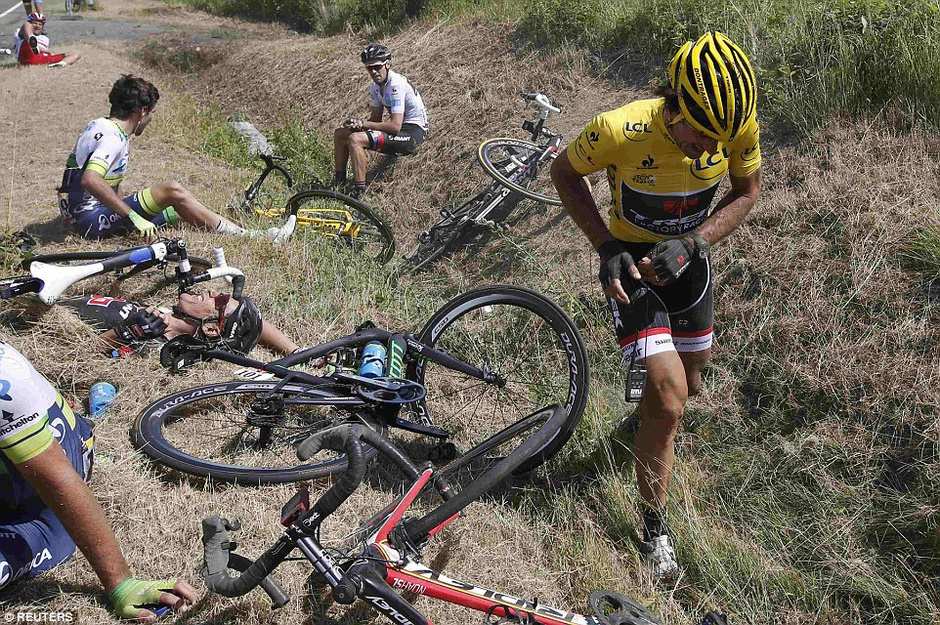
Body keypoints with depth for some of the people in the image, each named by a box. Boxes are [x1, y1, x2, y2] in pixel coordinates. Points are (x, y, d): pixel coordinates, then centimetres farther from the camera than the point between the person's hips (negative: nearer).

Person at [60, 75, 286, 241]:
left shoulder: (98, 124, 12)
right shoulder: (113, 138, -20)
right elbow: (90, 180, -36)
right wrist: (133, 217, -34)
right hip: (93, 219, -10)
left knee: (181, 211, 7)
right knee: (172, 191, -19)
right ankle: (244, 235, -15)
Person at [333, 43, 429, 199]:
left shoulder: (396, 85, -22)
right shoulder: (375, 86, 5)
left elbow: (395, 126, -28)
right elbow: (376, 119, 9)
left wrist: (363, 123, -21)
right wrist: (357, 123, -12)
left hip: (413, 132, -9)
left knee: (355, 139, -26)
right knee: (340, 133, 6)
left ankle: (359, 190, -20)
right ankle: (339, 182, 16)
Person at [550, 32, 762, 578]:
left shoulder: (739, 125, -23)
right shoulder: (619, 131, -33)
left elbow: (747, 192, -5)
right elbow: (564, 172, -13)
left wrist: (692, 243, -21)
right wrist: (607, 247, -22)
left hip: (686, 256, 4)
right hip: (632, 261, -4)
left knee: (689, 384, 19)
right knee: (670, 401, -13)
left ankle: (652, 405, 58)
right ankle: (655, 527, 8)